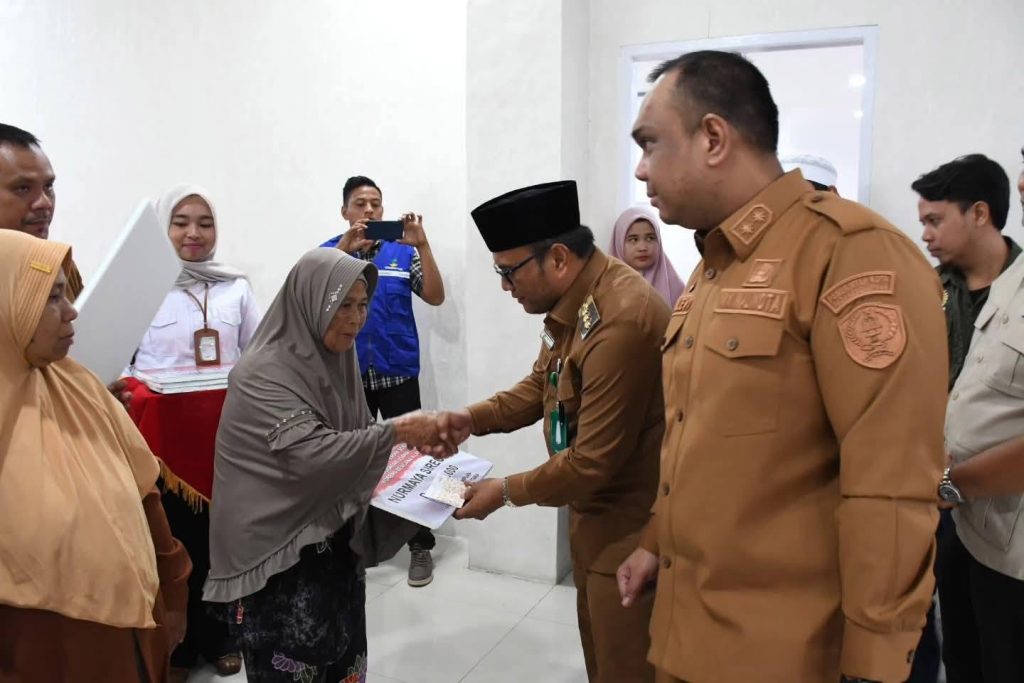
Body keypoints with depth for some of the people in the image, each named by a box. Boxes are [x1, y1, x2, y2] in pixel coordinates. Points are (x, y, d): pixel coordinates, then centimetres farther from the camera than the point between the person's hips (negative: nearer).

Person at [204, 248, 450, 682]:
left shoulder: (336, 360, 5)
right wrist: (394, 432, -29)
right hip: (279, 554, -7)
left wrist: (410, 443, -4)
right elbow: (310, 453, -27)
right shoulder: (264, 372, -18)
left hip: (335, 544, 7)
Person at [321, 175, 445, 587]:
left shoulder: (402, 252, 2)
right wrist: (346, 248, -26)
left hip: (397, 374, 0)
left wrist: (422, 245, -20)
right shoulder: (330, 251, 3)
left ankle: (421, 547, 11)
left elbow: (435, 297, -8)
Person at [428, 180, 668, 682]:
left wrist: (508, 491, -15)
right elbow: (541, 385, 12)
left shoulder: (621, 322, -32)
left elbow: (594, 463, -28)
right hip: (593, 509, 9)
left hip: (629, 522, -9)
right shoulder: (573, 296, 0)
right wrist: (475, 418, -3)